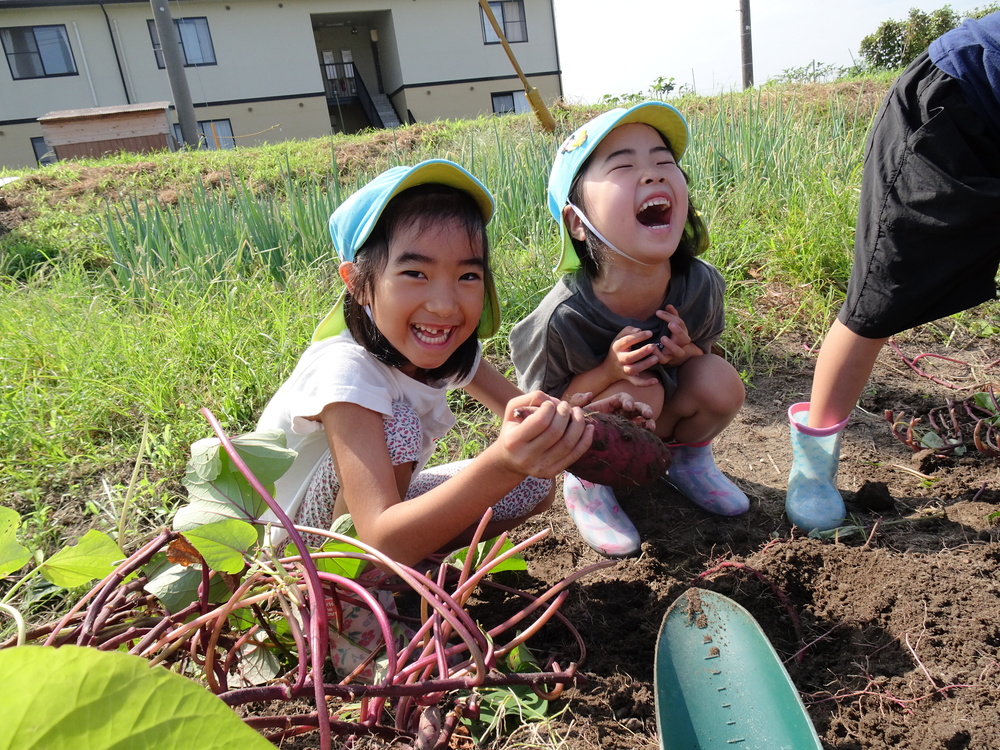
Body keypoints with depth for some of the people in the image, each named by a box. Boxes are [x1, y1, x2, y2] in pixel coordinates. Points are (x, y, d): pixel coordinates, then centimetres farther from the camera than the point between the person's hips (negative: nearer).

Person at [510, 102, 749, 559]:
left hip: (658, 420, 4)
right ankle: (585, 483, -3)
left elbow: (699, 355, 0)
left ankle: (688, 459, 10)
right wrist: (609, 371, -37)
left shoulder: (701, 286, -21)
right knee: (638, 393, -33)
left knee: (720, 380, -22)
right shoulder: (561, 319, -33)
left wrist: (684, 352, -25)